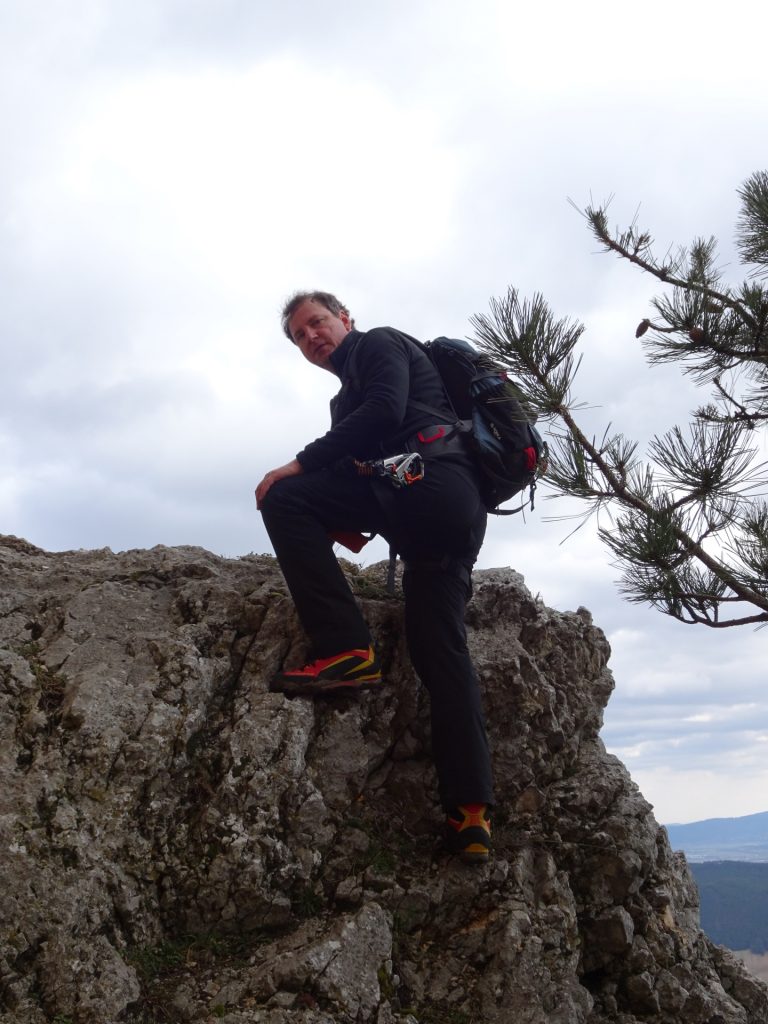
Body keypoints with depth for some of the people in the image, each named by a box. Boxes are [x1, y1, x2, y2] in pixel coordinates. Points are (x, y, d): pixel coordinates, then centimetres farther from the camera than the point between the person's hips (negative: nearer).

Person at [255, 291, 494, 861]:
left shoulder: (379, 343, 13)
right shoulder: (349, 394, 37)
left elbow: (385, 411, -9)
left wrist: (301, 465, -9)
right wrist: (343, 528, 12)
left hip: (428, 481, -9)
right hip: (462, 514, 9)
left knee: (284, 498, -11)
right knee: (440, 649, 1)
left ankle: (345, 650, -20)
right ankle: (472, 814, -4)